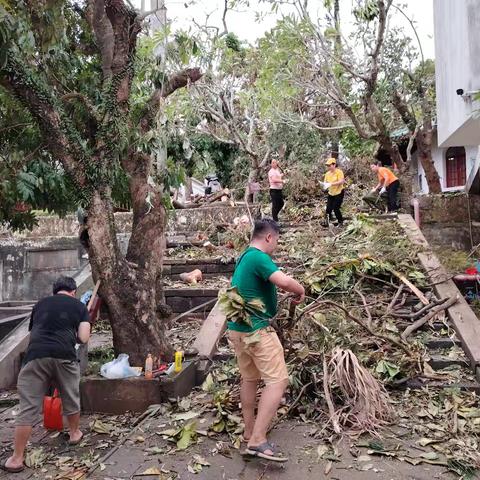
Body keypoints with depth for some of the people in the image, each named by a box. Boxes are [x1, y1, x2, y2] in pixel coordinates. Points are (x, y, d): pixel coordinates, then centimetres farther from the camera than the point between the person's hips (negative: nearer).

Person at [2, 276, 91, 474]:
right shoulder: (79, 306, 14)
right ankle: (74, 433, 41)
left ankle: (17, 459, 11)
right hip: (64, 356, -1)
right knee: (71, 398, 21)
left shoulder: (40, 304, 22)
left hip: (35, 356, 1)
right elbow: (83, 338, 5)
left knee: (28, 407, 7)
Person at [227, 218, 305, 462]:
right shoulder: (258, 257, -17)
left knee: (249, 378, 19)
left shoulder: (243, 257, 14)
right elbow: (284, 281, -30)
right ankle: (258, 440, -10)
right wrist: (301, 291, -10)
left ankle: (249, 430, 30)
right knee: (278, 380, -7)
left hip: (237, 328, 10)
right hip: (256, 330, -10)